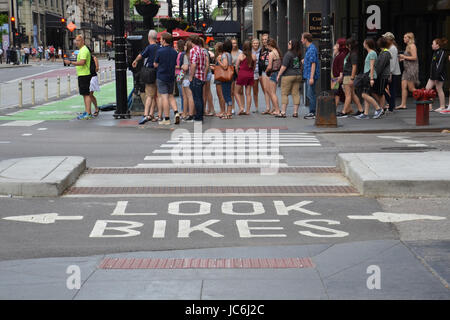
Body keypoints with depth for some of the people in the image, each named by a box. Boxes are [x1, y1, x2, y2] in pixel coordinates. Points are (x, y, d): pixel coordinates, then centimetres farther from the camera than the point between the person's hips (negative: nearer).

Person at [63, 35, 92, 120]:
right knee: (85, 94, 14)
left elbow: (82, 62, -27)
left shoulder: (84, 50, -16)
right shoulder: (82, 50, 18)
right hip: (82, 75, 11)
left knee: (86, 94, -11)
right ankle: (86, 112, 19)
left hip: (84, 75, -11)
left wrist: (70, 62, -26)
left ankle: (88, 114, -14)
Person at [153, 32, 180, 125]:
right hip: (171, 77, 5)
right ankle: (176, 112, -2)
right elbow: (175, 65, 9)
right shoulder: (174, 52, 3)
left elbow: (156, 65, -5)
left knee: (164, 97, -3)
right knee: (171, 96, 17)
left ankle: (166, 119, -2)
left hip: (161, 77, -5)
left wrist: (154, 64, 16)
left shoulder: (160, 51, -12)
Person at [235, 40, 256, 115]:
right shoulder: (254, 56, -1)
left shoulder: (241, 56, -8)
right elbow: (254, 67, 8)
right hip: (250, 75, 3)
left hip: (242, 75, -3)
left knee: (238, 92, 11)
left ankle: (241, 107, -3)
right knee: (248, 93, 7)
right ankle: (248, 110, 8)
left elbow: (236, 67, -3)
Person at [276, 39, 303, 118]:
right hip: (298, 75, 7)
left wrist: (279, 75, -9)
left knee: (284, 94, -1)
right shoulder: (299, 54, 8)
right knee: (296, 94, 7)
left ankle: (283, 112, -6)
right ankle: (295, 112, 5)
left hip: (288, 76, -7)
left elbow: (284, 66, -16)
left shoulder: (288, 54, -14)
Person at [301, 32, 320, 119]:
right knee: (309, 94, 13)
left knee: (311, 94, -7)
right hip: (307, 76, 10)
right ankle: (312, 112, 19)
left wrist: (311, 77, -23)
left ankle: (313, 113, -3)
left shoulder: (312, 49, -16)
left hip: (311, 76, -10)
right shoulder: (308, 49, 15)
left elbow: (313, 63, -20)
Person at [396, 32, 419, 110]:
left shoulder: (412, 46, -11)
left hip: (412, 68, -10)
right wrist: (402, 59, 12)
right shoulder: (408, 46, 17)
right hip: (406, 69, 10)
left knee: (411, 88, -6)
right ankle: (403, 105, 3)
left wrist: (404, 57, -12)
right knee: (403, 86, 3)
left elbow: (414, 57, -19)